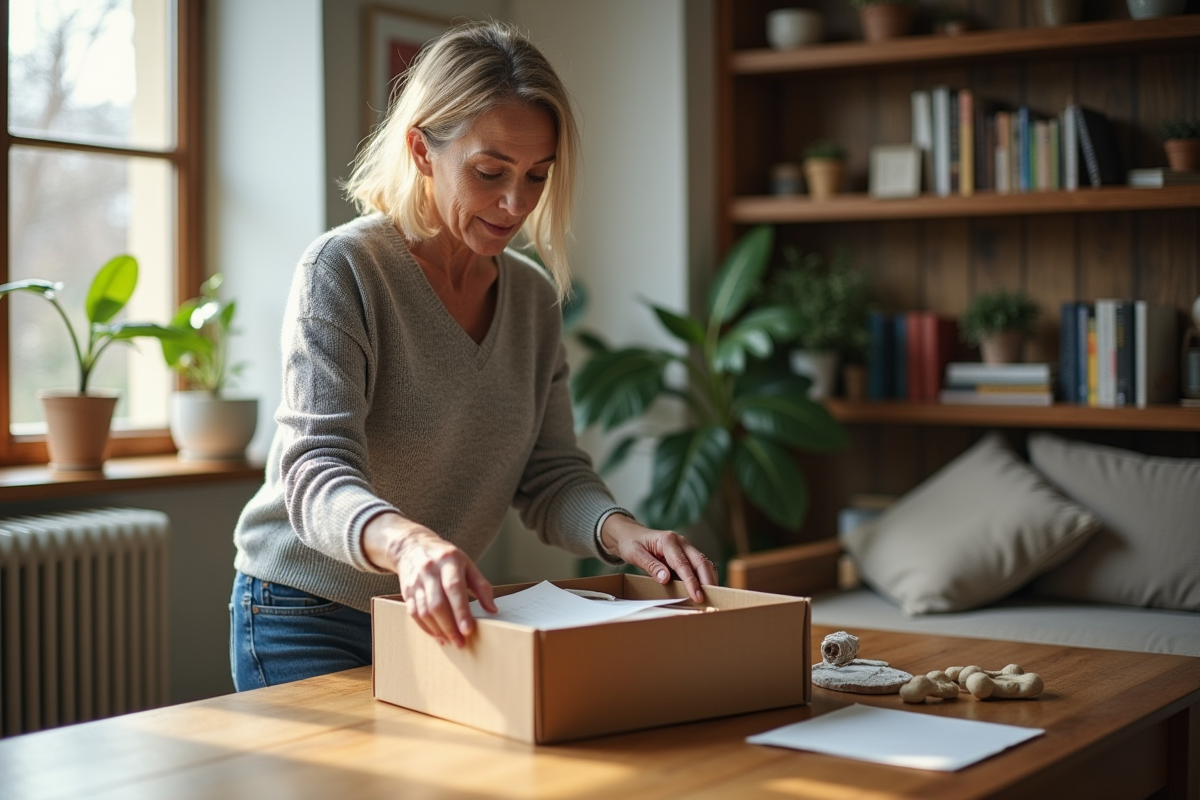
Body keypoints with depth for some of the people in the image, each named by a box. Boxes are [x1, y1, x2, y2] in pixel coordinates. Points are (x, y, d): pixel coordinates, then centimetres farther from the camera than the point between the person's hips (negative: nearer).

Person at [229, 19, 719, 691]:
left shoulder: (534, 297, 2)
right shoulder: (343, 270, -18)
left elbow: (551, 475, 0)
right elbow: (317, 473, -29)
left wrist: (621, 532, -23)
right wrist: (407, 541, -50)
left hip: (438, 616, 6)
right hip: (308, 617, -5)